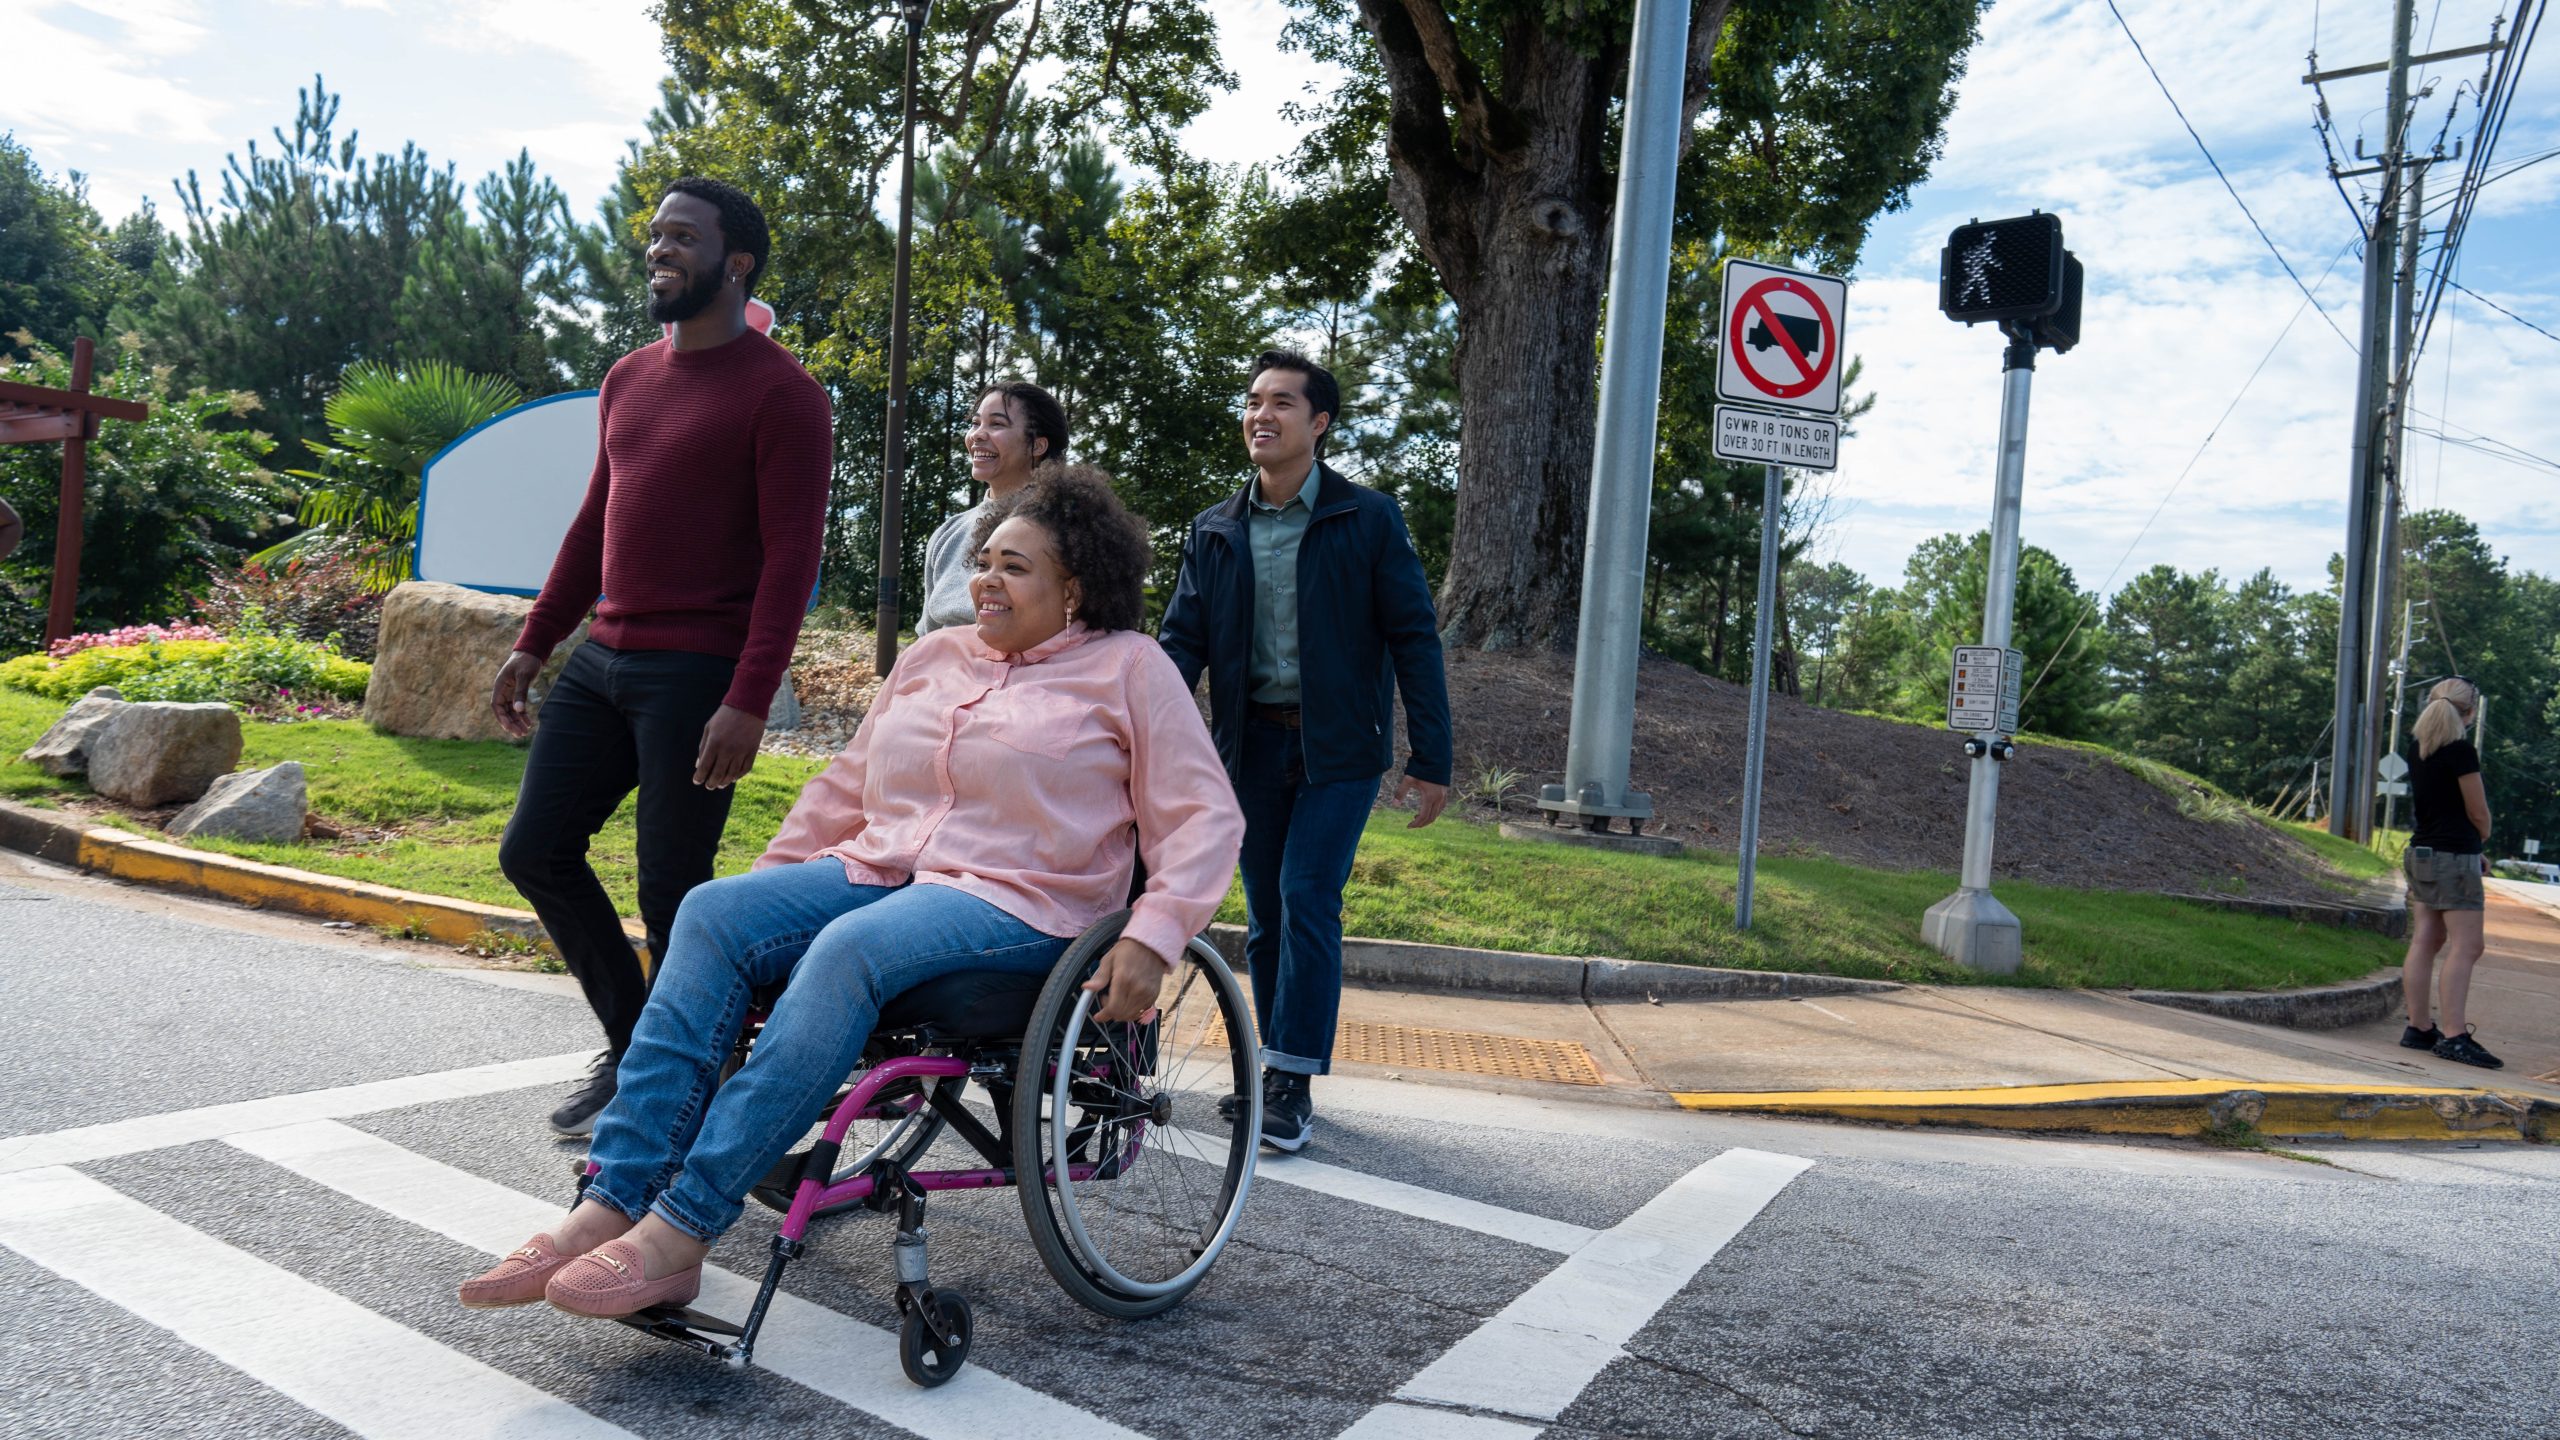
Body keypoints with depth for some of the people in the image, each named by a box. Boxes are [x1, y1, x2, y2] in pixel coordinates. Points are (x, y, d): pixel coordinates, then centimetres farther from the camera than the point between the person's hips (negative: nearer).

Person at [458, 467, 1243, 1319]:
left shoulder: (1128, 668, 4)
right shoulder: (935, 656, 21)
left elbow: (1205, 817, -3)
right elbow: (846, 786, 27)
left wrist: (1150, 940, -18)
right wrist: (768, 883, 18)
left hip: (1017, 905, -6)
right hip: (878, 869, 6)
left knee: (850, 949, -35)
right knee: (713, 914, -20)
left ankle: (682, 1230, -31)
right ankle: (612, 1206, -25)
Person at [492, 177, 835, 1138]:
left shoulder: (779, 394, -8)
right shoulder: (628, 380, 16)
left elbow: (791, 556, -14)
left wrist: (748, 703, -21)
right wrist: (533, 644, 18)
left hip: (698, 673, -8)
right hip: (603, 661, 8)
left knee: (672, 894, -5)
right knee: (535, 854, 10)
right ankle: (630, 1048, 26)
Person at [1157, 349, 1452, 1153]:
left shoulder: (1368, 520, -3)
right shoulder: (1215, 531, 7)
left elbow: (1413, 639, -4)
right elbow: (1182, 641, 5)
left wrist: (1430, 760, -9)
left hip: (1338, 746, -4)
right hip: (1251, 745, 4)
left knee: (1307, 901, -11)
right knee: (1266, 916, 9)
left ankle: (1293, 1084, -2)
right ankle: (1276, 1073, 21)